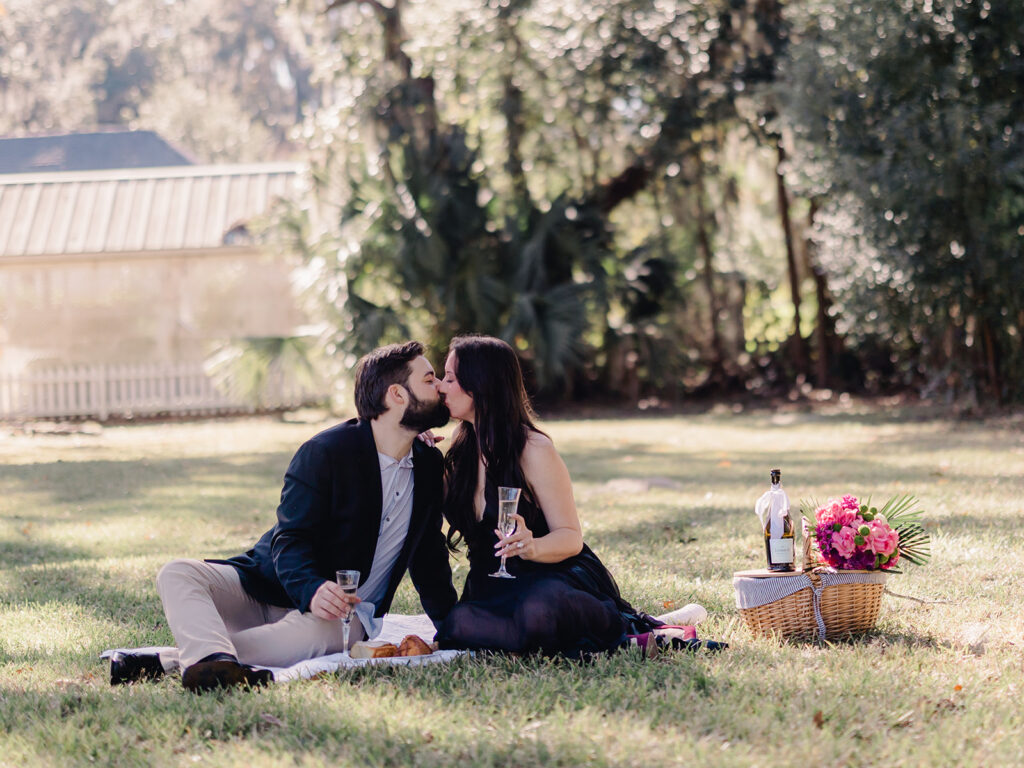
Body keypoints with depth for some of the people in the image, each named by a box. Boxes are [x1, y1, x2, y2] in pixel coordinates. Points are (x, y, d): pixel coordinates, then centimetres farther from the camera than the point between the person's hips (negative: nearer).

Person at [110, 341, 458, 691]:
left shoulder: (429, 465, 8)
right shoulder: (325, 452, -8)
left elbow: (429, 557, 20)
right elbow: (290, 542, -15)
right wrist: (312, 590, -36)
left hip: (339, 614, 1)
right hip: (268, 587, -1)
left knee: (315, 630, -38)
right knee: (177, 574, -28)